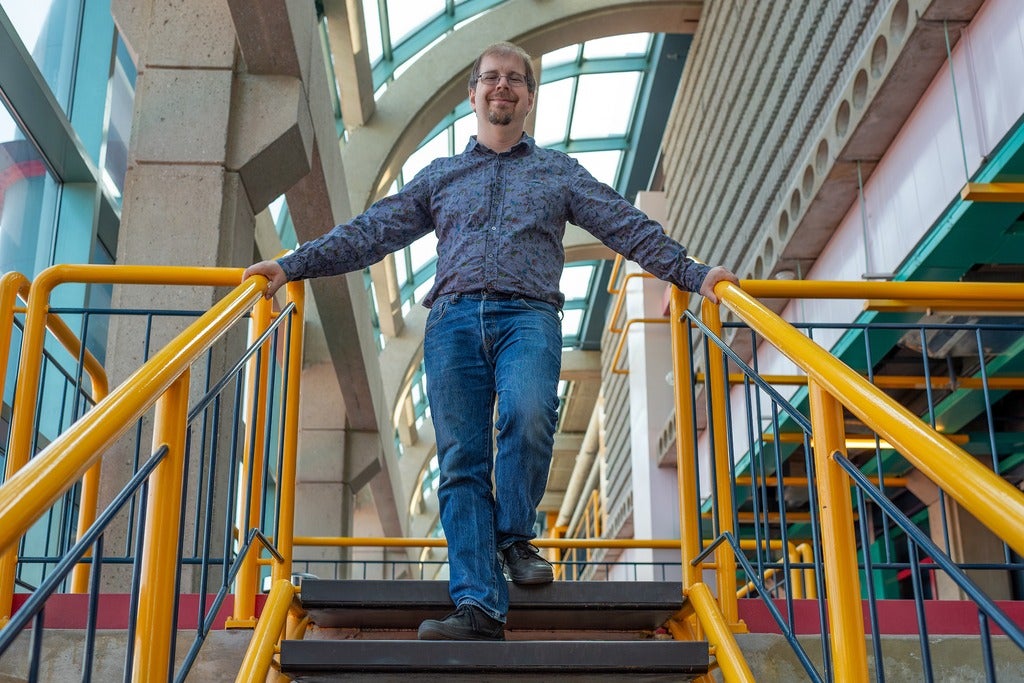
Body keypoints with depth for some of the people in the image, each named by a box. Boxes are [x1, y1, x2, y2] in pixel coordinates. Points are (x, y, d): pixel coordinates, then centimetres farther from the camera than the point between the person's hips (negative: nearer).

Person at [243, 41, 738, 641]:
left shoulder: (560, 172, 22)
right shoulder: (440, 176, 26)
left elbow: (630, 228, 13)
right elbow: (372, 232, 21)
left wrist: (693, 272, 0)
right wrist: (294, 266, 12)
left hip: (527, 315, -2)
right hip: (454, 320, 2)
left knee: (529, 415, -31)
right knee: (462, 462, -9)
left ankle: (514, 535, -6)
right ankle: (479, 604, -12)